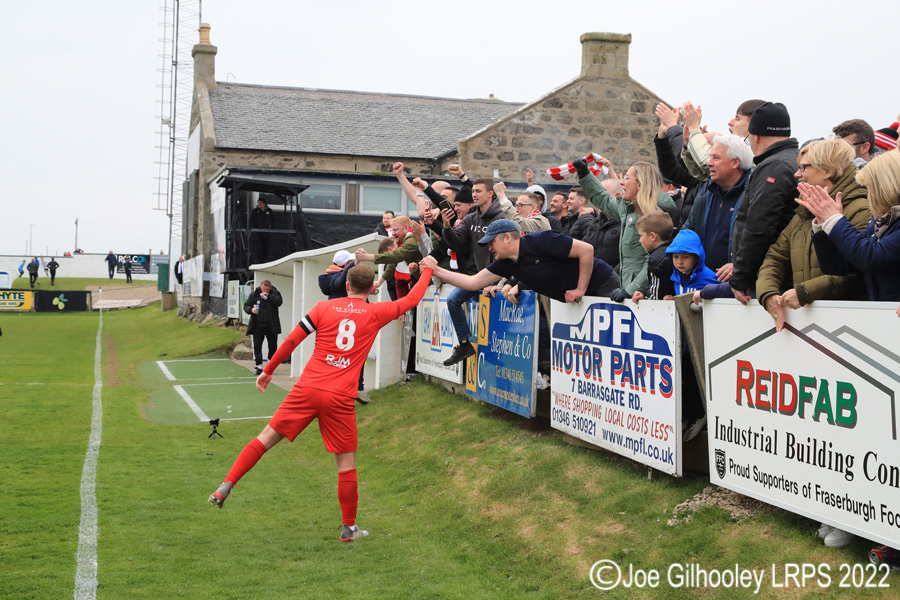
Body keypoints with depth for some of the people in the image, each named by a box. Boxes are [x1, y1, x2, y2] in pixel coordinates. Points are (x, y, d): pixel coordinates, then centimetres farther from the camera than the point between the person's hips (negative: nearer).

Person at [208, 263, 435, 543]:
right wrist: (427, 271, 34)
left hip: (307, 389, 1)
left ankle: (224, 488, 5)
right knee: (347, 464, 10)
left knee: (266, 438, 10)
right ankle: (349, 528, 19)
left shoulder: (324, 307, 7)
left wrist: (268, 370, 17)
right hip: (340, 399, -1)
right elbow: (412, 299, 17)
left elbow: (291, 340, 7)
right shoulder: (376, 313, 4)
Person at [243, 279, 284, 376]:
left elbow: (279, 302, -20)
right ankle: (259, 366, 5)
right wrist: (251, 310, -13)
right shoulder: (254, 294, 3)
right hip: (257, 325, 1)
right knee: (257, 345, -1)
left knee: (273, 345, 8)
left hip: (271, 326, -1)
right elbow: (246, 305, 8)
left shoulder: (275, 293, -1)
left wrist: (268, 296, -22)